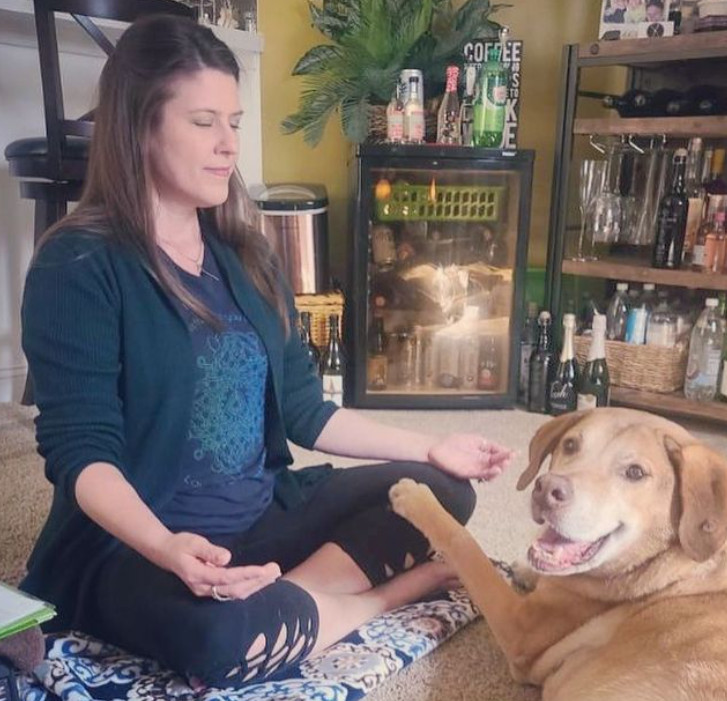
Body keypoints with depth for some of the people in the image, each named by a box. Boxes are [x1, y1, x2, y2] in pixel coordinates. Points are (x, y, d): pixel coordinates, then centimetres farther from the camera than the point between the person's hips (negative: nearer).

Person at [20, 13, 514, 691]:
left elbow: (302, 409, 9)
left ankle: (282, 594, -19)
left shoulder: (241, 253, 7)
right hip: (131, 545, -6)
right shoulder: (78, 265, -13)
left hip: (264, 514, 7)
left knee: (440, 491, -3)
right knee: (225, 635, -37)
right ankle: (395, 589, -10)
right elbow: (80, 450, -18)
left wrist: (431, 448, 6)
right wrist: (165, 546, -37)